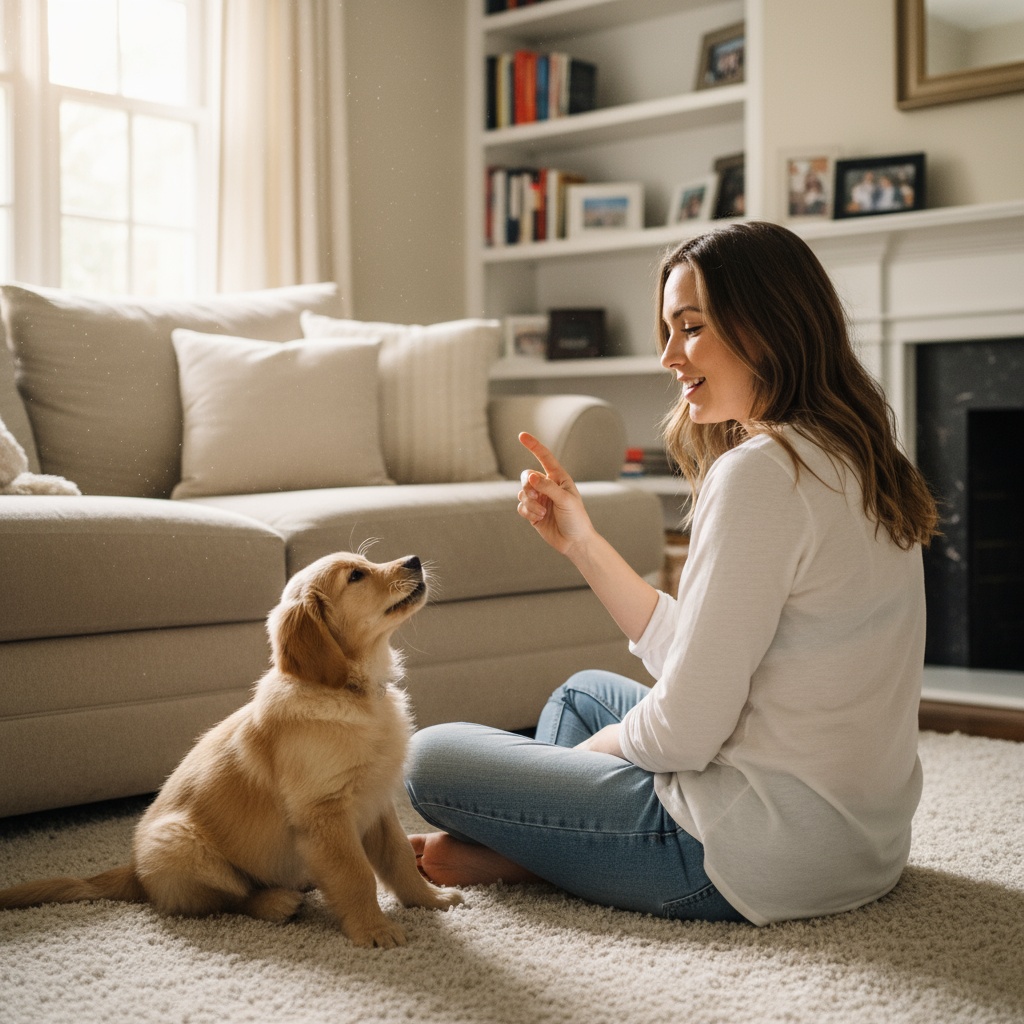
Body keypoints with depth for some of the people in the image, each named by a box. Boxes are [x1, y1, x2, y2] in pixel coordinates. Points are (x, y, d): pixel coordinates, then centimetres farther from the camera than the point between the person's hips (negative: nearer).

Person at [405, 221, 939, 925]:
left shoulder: (760, 472, -23)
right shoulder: (852, 460, 8)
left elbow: (683, 729, -22)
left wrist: (588, 750, -1)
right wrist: (579, 539, 8)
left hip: (759, 856, -10)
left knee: (432, 758, 0)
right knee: (583, 692, 31)